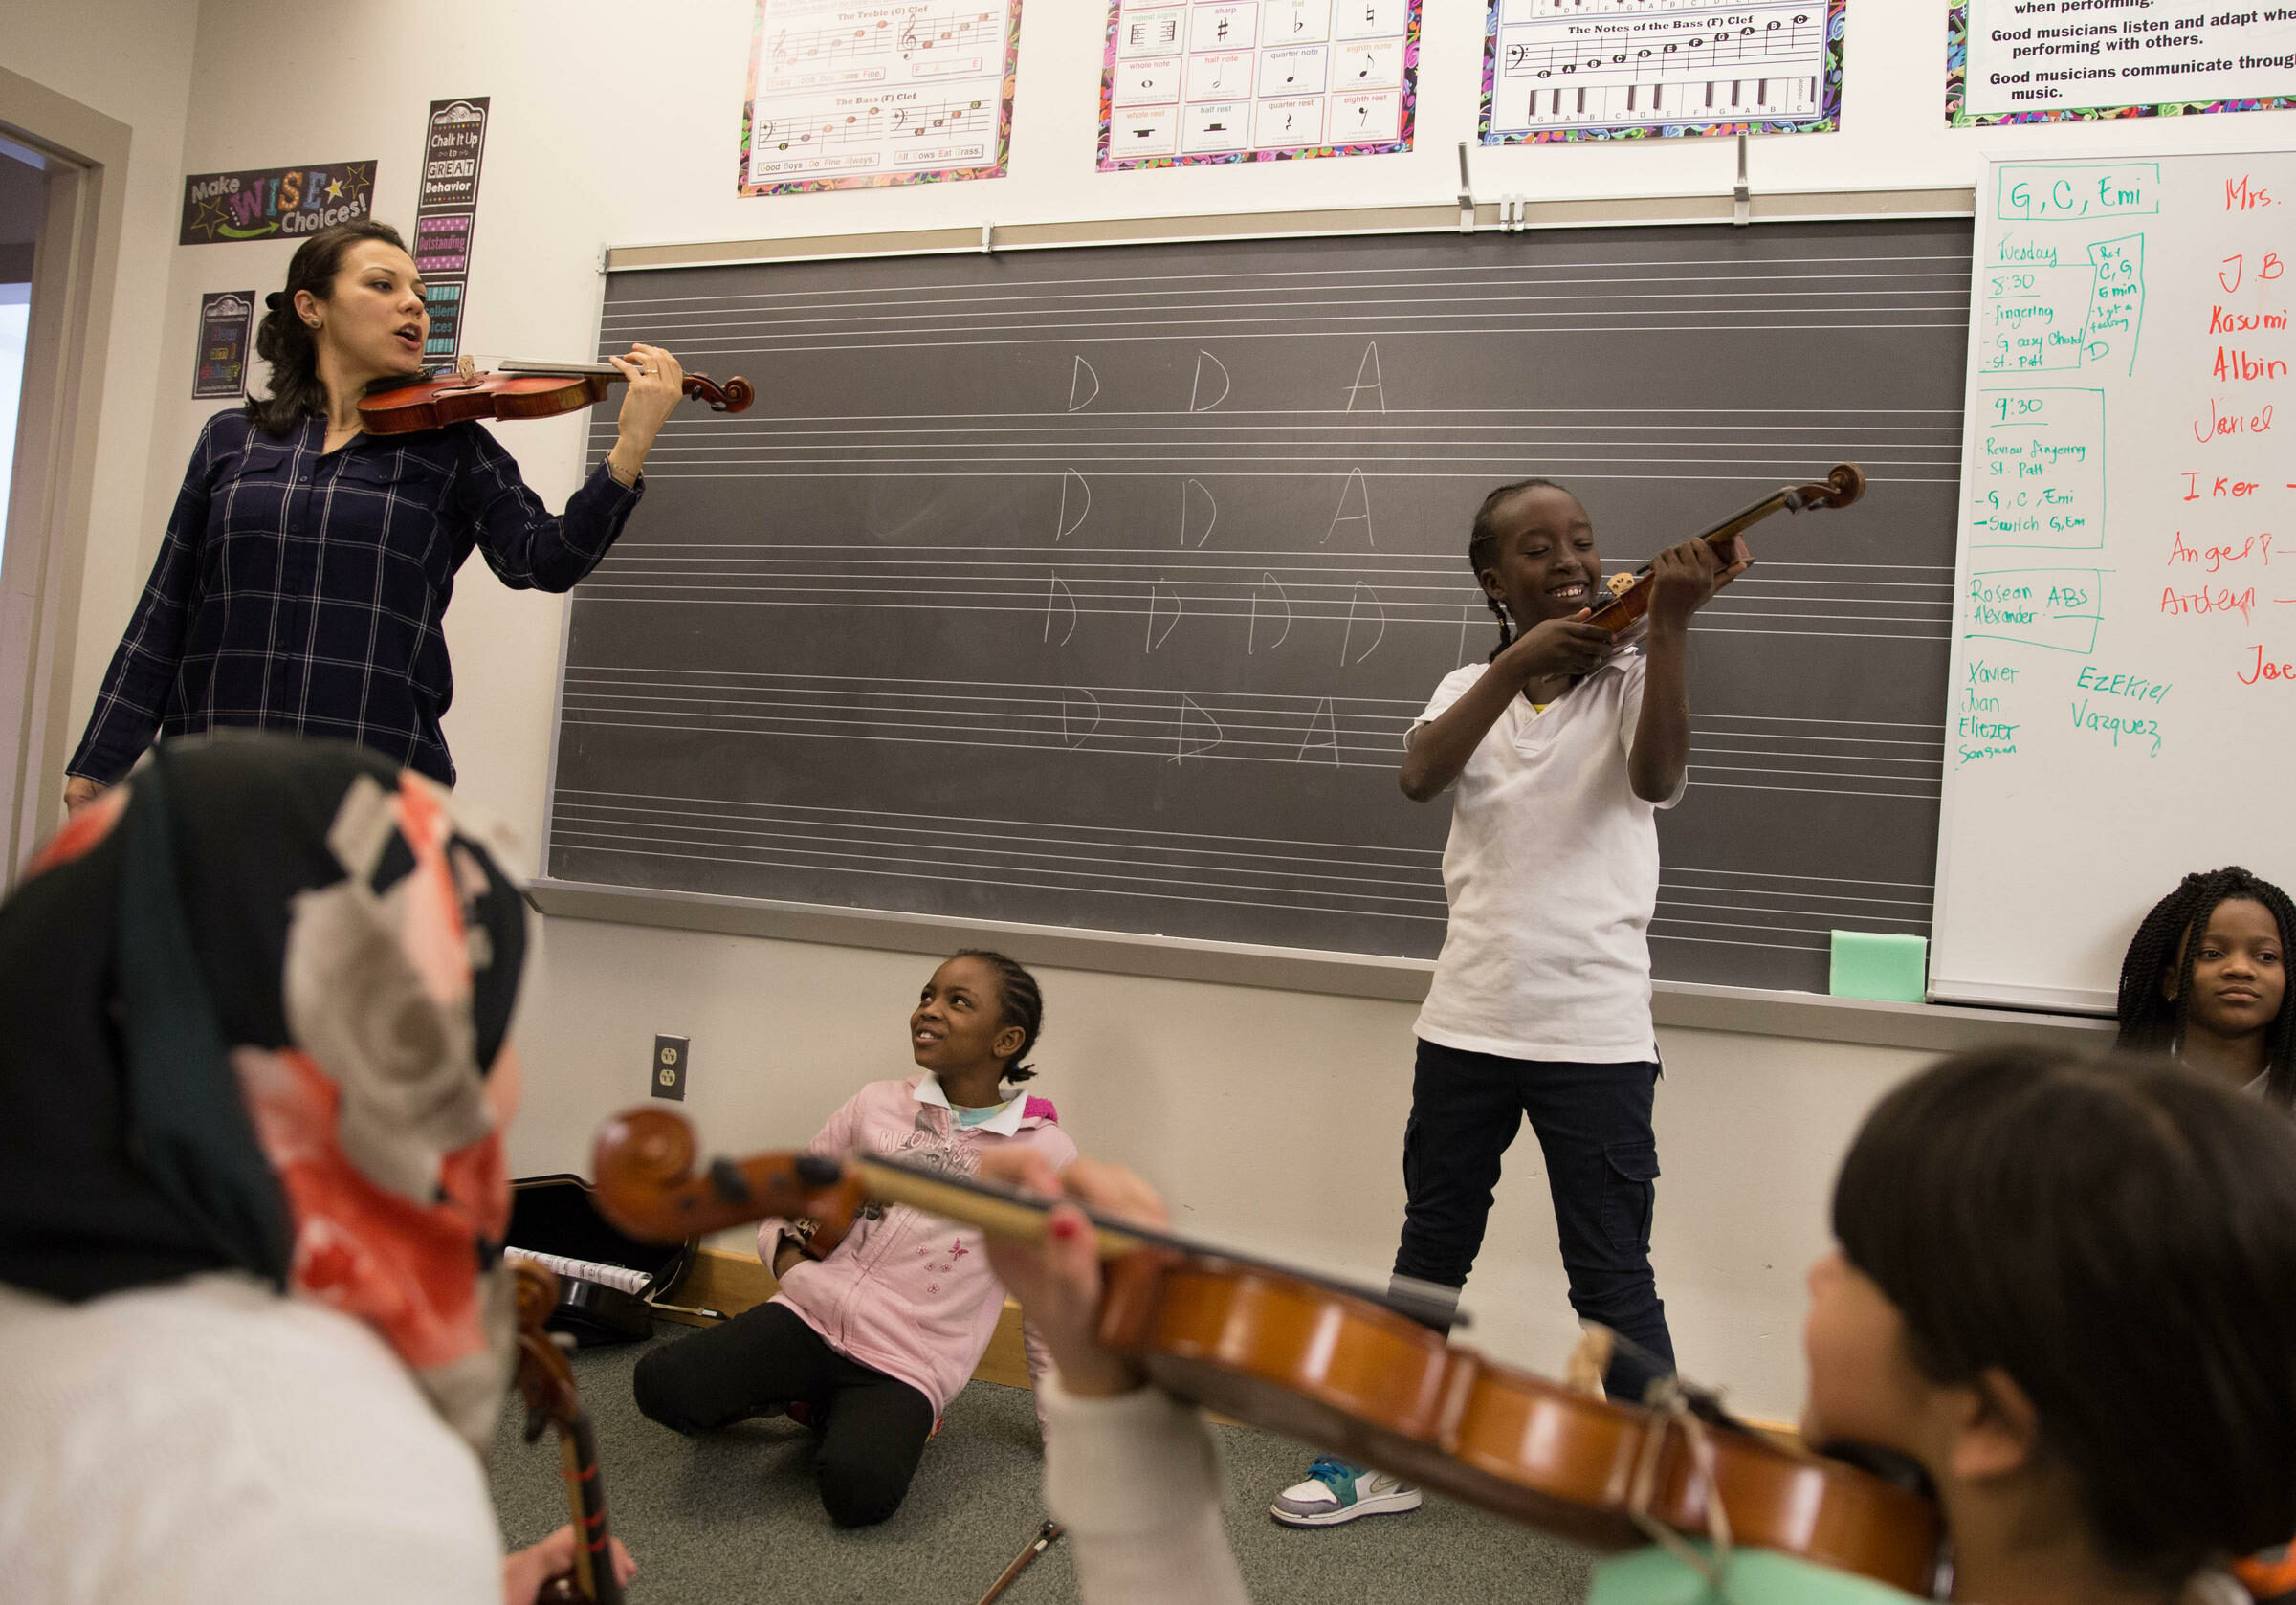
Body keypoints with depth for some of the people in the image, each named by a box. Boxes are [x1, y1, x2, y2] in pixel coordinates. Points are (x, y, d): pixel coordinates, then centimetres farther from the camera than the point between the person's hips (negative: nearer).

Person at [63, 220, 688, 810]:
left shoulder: (452, 447, 5)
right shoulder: (230, 440, 10)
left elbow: (544, 560, -10)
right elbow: (164, 619, 11)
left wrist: (631, 447, -24)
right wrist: (97, 763, 8)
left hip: (383, 777, -2)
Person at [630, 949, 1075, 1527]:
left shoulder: (1046, 1154, -1)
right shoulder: (877, 1104, 7)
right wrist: (786, 1254, -2)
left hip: (905, 1365, -2)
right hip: (809, 1314, 3)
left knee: (859, 1490, -31)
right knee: (662, 1385, -20)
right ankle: (786, 1396, 8)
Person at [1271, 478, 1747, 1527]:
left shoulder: (1630, 682, -1)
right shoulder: (1471, 690, 6)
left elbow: (1657, 778, -23)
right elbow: (1419, 776, -16)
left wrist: (1670, 623, -29)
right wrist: (1517, 663, -26)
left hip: (1594, 1033, -3)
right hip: (1468, 1021, 4)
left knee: (1612, 1282, 2)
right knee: (1429, 1252, 17)